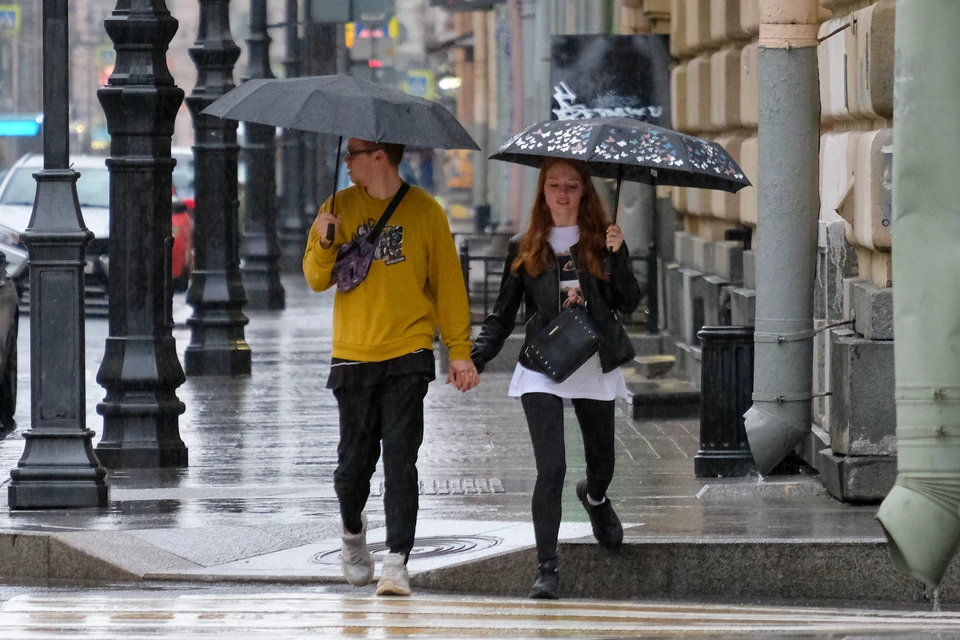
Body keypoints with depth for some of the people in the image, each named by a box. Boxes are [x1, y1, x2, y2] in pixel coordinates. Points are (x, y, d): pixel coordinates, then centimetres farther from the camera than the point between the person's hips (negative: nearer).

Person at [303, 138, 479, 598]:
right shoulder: (340, 207, 7)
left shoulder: (424, 211, 1)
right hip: (353, 353, 2)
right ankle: (353, 532, 35)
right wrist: (325, 244, -13)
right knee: (354, 461, 6)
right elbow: (316, 279, 8)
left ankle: (396, 563, -8)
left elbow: (448, 283, 4)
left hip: (407, 356, -2)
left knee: (400, 461, -9)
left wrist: (459, 350, -1)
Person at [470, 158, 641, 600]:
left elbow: (628, 304, -4)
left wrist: (617, 256, -18)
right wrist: (477, 356, -7)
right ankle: (546, 568, -8)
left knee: (602, 463, 16)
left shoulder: (600, 241, 4)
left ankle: (594, 497, 54)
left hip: (595, 368, 2)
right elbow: (503, 314, 8)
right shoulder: (524, 250, 5)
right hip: (542, 369, -2)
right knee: (551, 467, -14)